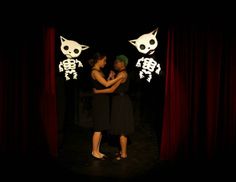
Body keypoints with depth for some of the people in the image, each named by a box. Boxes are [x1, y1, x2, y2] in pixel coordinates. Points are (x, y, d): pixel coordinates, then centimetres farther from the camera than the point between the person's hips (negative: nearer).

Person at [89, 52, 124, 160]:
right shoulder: (95, 72, -14)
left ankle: (97, 151, 23)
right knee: (98, 128, -2)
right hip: (99, 101, -10)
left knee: (101, 128, 13)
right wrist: (120, 77, -19)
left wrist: (110, 77, 7)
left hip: (103, 101, 10)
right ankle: (94, 152, 12)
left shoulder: (99, 71, 16)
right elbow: (106, 84, -23)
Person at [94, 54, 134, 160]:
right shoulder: (123, 74, 14)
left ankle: (124, 154, 9)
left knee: (122, 130, -1)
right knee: (121, 128, 16)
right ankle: (123, 150, 26)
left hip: (121, 103, -10)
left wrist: (97, 91, -11)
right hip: (121, 101, 10)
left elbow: (112, 89, -21)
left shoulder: (121, 74, -18)